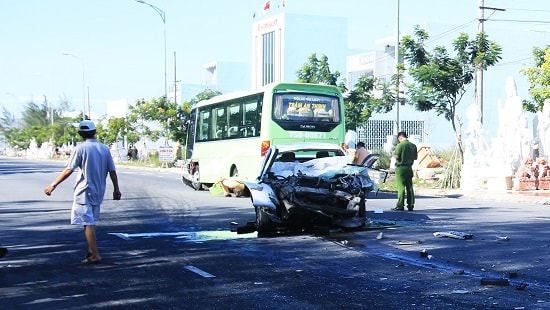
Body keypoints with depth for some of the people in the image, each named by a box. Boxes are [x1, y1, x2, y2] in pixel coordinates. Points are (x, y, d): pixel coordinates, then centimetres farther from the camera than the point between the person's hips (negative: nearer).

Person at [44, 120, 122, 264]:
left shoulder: (81, 148, -10)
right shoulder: (104, 148, 4)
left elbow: (68, 170, -15)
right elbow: (112, 171, 4)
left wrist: (53, 185, -8)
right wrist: (116, 189, 13)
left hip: (84, 192, -6)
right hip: (98, 192, 6)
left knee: (88, 223, -3)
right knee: (91, 222, 19)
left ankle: (95, 255, -5)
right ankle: (91, 251, 24)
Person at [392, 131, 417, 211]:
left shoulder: (400, 145, -12)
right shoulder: (413, 145, 7)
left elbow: (396, 156, -16)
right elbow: (415, 157, 12)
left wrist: (393, 153, 5)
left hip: (401, 167, -6)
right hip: (409, 168, 6)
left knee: (401, 187, -4)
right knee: (409, 187, 9)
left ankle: (400, 206, -5)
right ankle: (410, 205, 11)